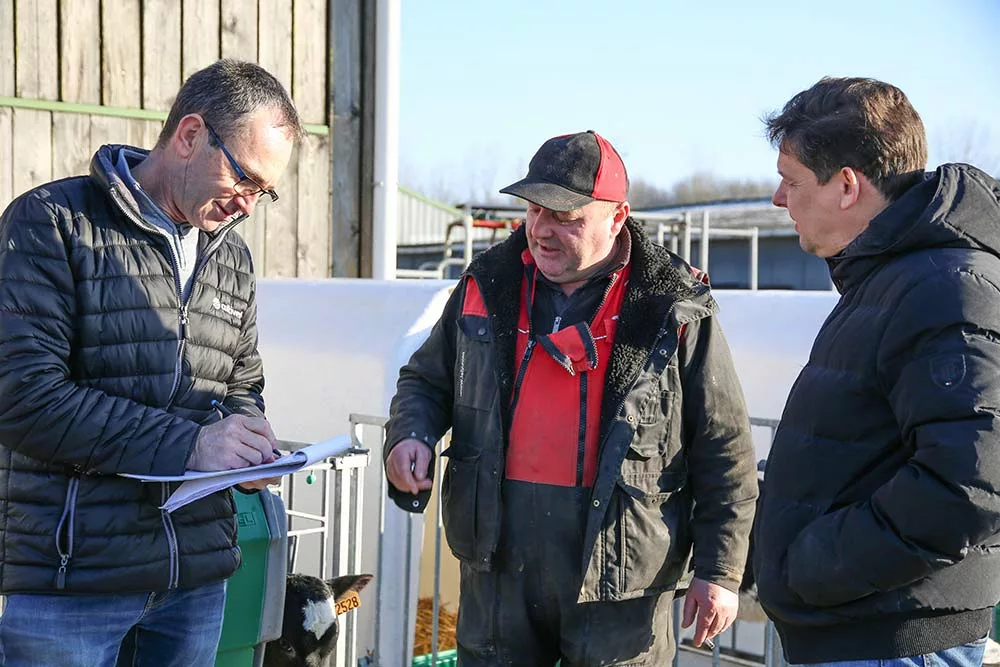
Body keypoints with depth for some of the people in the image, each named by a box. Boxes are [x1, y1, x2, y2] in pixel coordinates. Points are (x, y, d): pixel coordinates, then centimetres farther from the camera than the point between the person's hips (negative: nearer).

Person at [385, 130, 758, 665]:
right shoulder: (488, 287, 5)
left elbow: (725, 452, -2)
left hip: (619, 574, -3)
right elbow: (426, 380, 18)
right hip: (499, 565, 3)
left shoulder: (675, 310, -5)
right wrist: (409, 433, -5)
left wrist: (720, 571, -4)